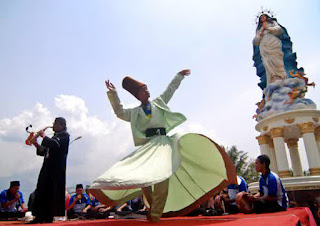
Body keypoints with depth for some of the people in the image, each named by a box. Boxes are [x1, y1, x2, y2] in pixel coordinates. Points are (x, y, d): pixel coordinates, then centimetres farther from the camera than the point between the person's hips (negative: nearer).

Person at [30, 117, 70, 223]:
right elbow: (46, 152, 24)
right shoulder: (55, 136, 25)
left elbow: (56, 144, -21)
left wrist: (44, 136, -11)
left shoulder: (64, 135, -1)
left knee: (51, 192, -7)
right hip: (47, 167, 9)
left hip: (56, 168, -9)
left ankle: (49, 216, -1)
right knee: (42, 191, 6)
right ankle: (40, 217, 11)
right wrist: (37, 145, 11)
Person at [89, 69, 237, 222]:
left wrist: (179, 76, 37)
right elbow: (119, 112, 8)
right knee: (141, 175, -12)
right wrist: (112, 94, 2)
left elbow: (170, 89, 31)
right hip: (146, 145, 1)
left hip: (162, 142, 0)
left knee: (162, 175, -19)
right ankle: (152, 207, 8)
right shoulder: (135, 112, 19)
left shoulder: (158, 102, 22)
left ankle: (156, 213, -15)